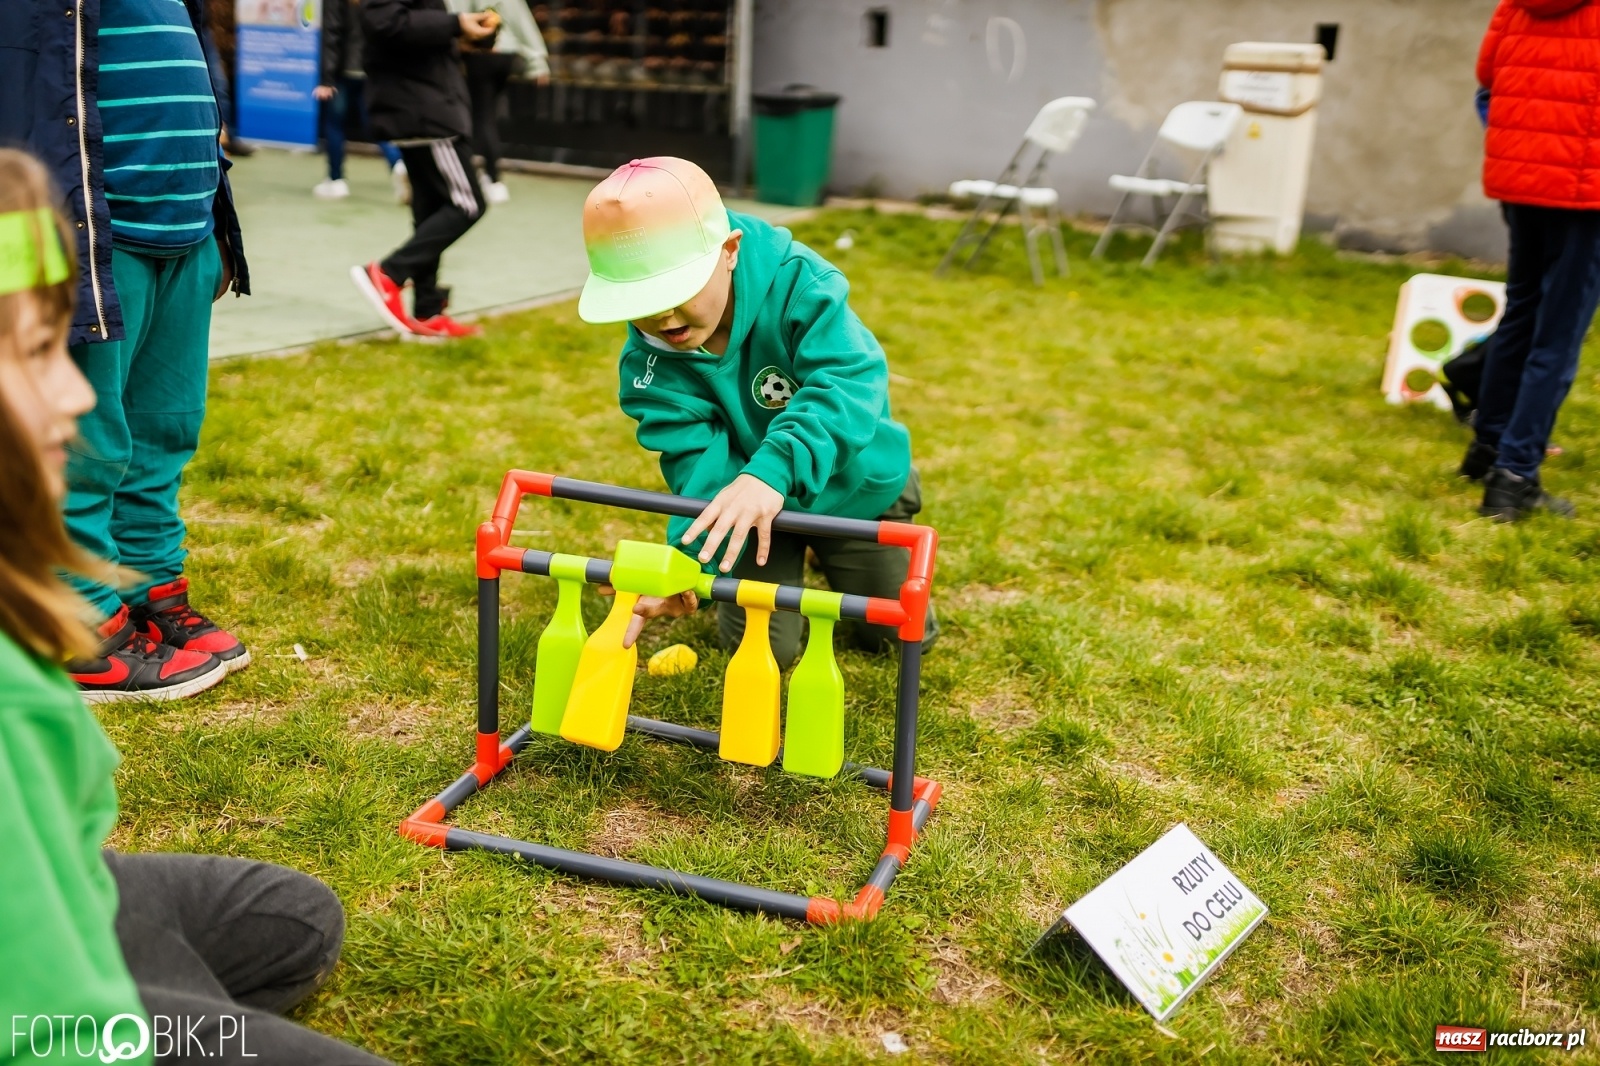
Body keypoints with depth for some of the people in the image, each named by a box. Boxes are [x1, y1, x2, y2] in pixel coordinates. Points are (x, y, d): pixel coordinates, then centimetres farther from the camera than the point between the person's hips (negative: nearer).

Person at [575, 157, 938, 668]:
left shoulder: (795, 279, -33)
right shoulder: (650, 363, -26)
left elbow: (850, 383, -45)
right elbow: (699, 461, -33)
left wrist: (774, 470, -61)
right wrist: (690, 562, -52)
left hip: (853, 488, -1)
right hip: (757, 507, 1)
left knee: (899, 633, 13)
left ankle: (834, 554, 44)